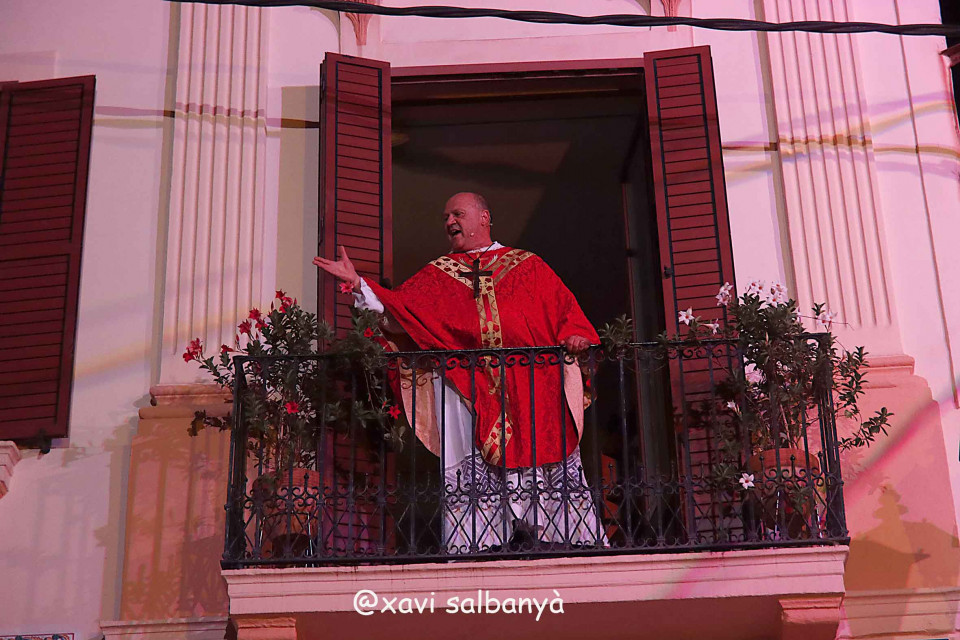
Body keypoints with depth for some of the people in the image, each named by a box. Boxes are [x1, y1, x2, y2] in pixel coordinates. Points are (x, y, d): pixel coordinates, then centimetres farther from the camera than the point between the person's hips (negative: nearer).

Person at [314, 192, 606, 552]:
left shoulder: (528, 266, 20)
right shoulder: (438, 275, 22)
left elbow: (565, 308, 12)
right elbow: (397, 309, 10)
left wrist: (575, 334, -8)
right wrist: (358, 284, -4)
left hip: (533, 382, -1)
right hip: (465, 382, 1)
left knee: (542, 453, -8)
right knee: (472, 465, -9)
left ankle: (564, 536, -3)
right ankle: (475, 543, -10)